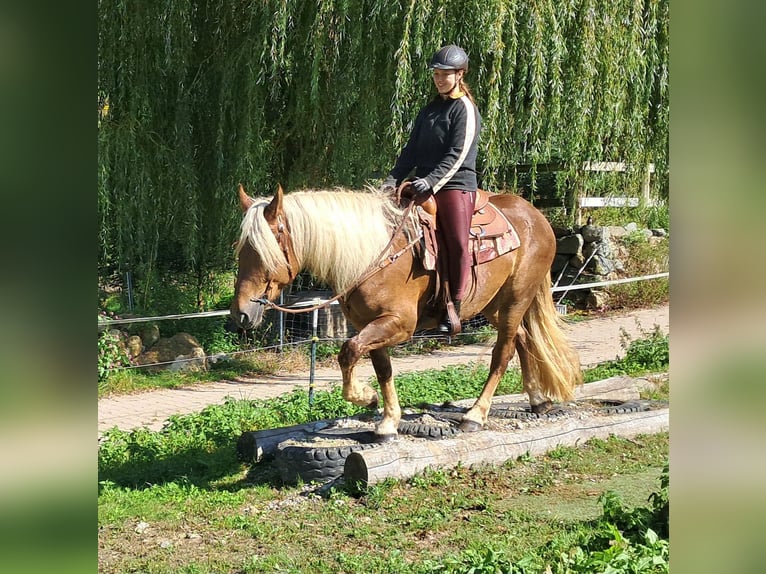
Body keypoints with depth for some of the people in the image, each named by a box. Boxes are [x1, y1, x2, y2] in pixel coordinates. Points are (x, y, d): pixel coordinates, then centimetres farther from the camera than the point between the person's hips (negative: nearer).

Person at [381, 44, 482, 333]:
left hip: (456, 185, -6)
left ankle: (453, 309, -11)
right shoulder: (429, 110, 21)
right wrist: (394, 178, 3)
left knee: (457, 245, -13)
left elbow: (456, 156, -12)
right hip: (425, 187, 6)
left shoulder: (466, 110, 0)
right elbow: (412, 150, 18)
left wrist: (431, 180, -23)